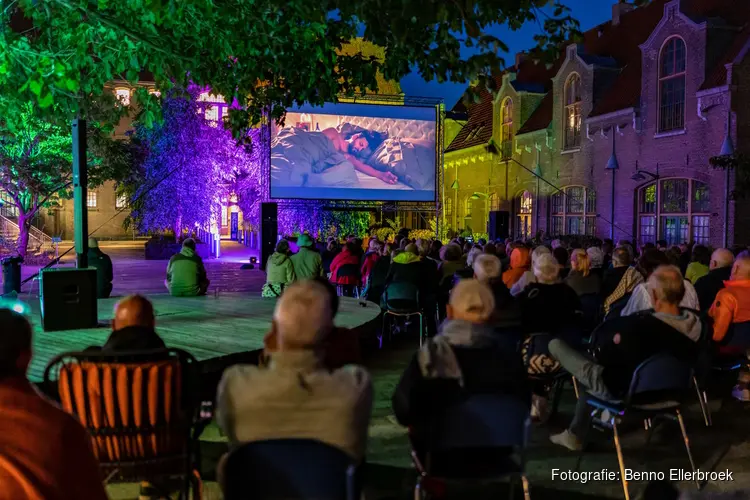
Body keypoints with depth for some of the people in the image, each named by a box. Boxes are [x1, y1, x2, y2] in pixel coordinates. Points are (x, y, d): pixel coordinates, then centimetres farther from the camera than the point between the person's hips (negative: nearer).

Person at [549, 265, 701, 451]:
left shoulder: (639, 325, -36)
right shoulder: (694, 323, -14)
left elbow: (603, 356, -22)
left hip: (621, 389, -7)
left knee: (555, 344, 3)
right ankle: (574, 434, 36)